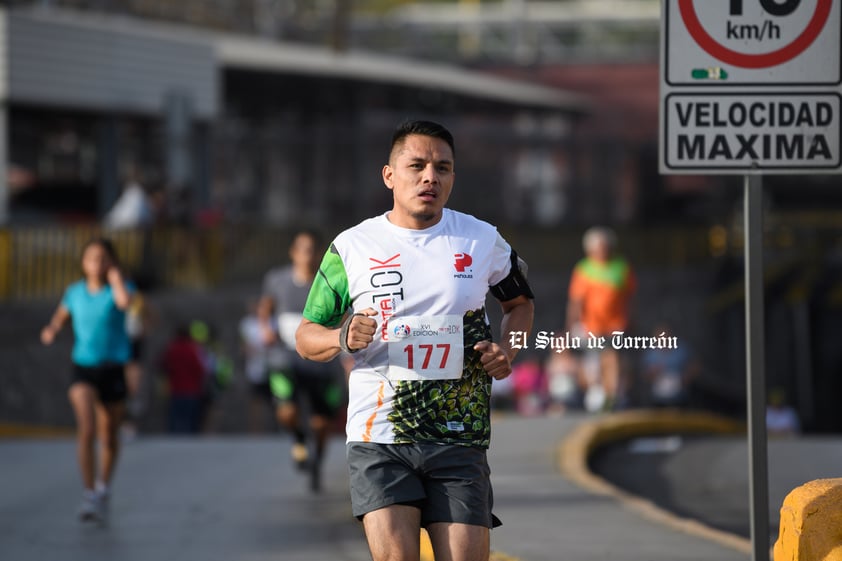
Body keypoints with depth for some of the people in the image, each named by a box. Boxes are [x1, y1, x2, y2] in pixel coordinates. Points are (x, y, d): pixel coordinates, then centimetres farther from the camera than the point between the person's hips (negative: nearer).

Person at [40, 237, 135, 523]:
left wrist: (115, 275, -14)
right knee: (86, 430, -22)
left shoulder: (117, 288, -5)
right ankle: (89, 495, -19)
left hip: (113, 368, 0)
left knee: (109, 436, 14)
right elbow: (61, 316, 20)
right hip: (83, 368, 0)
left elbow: (124, 301, -30)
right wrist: (51, 330, -2)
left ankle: (104, 489, 39)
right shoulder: (74, 292, 3)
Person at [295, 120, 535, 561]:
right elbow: (306, 336, 12)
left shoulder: (483, 240, 8)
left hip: (459, 438, 1)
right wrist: (342, 339, -11)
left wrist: (507, 349, 5)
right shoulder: (352, 247, 4)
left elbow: (520, 302, 26)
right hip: (378, 437, -1)